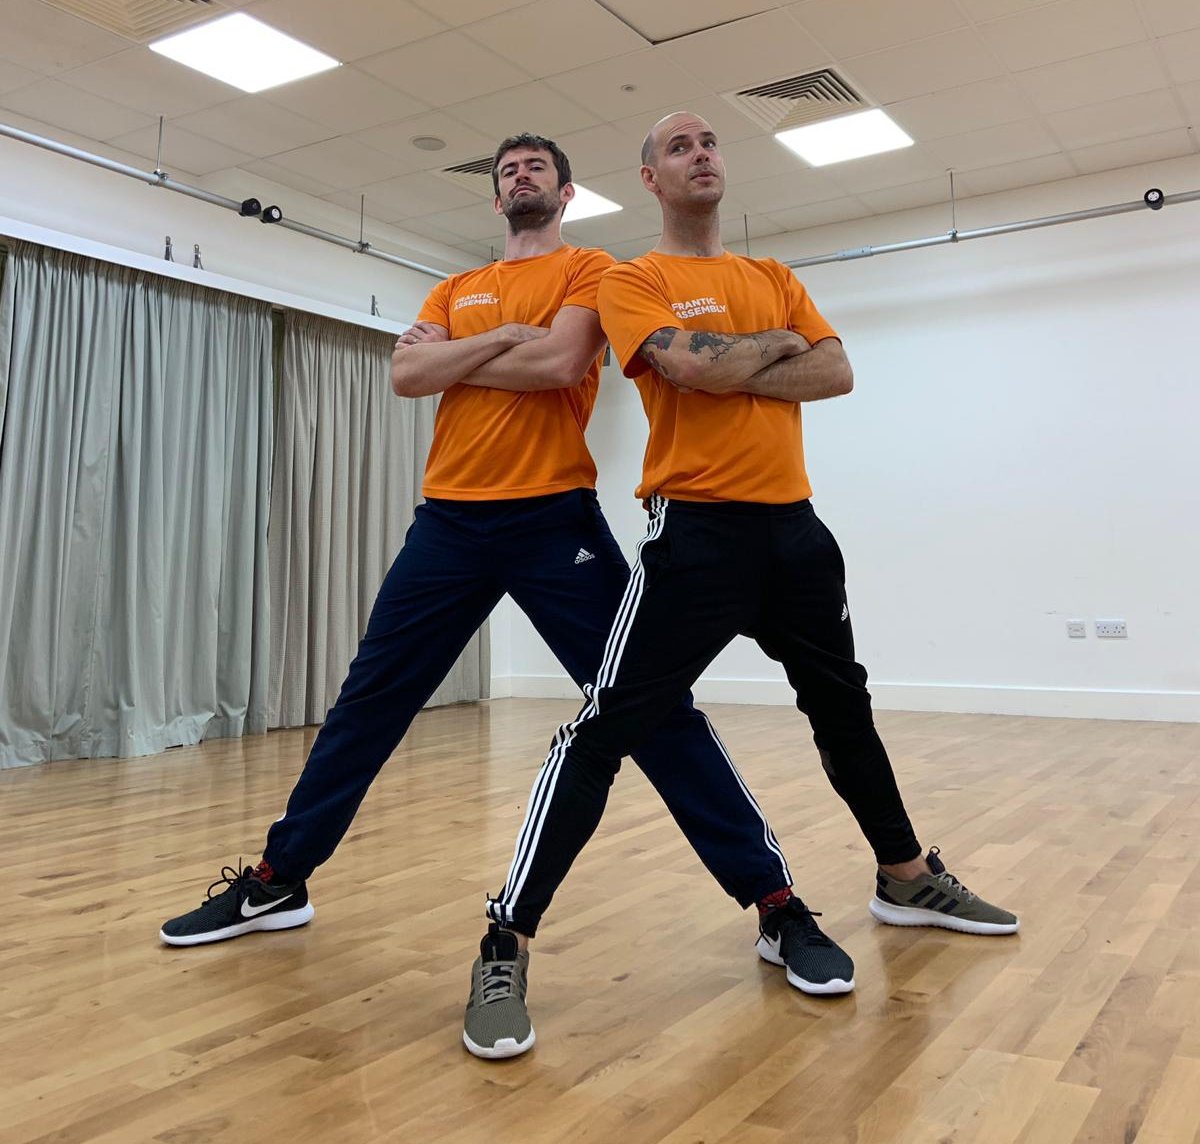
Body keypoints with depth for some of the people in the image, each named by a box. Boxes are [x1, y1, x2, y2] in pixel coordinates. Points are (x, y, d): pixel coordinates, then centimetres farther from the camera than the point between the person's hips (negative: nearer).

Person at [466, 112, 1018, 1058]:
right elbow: (691, 366, -19)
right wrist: (774, 346, -1)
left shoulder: (775, 278, 16)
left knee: (843, 705, 20)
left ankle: (908, 879, 41)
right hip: (697, 530, -6)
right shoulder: (632, 281, 0)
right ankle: (505, 944, -8)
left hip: (792, 525, 7)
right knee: (606, 729, -14)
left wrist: (736, 373, -10)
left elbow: (837, 373, 2)